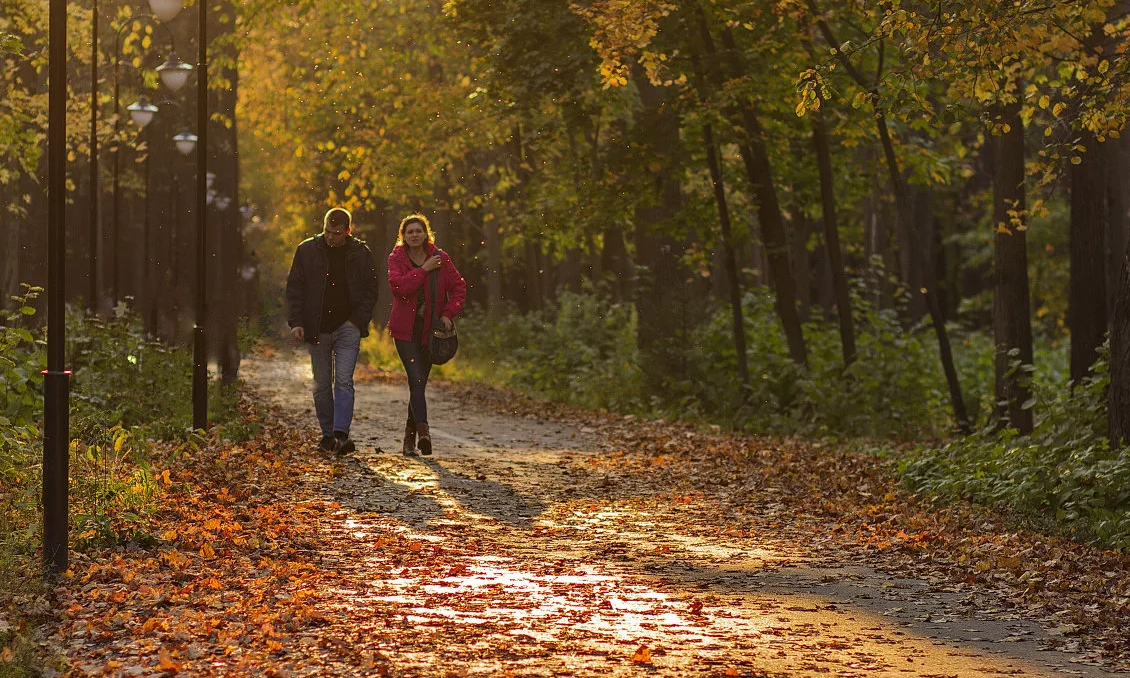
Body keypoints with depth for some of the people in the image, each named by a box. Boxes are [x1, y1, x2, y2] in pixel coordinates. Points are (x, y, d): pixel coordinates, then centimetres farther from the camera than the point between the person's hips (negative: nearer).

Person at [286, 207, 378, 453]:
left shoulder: (361, 253, 2)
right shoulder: (307, 250, 2)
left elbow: (370, 291, 8)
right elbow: (294, 288, 4)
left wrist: (358, 320, -5)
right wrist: (296, 322, -6)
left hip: (348, 329, -1)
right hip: (317, 329, 1)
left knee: (344, 382, -11)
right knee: (322, 385, 8)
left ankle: (342, 434, -16)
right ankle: (328, 434, 18)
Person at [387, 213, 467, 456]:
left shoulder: (440, 258, 3)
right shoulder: (396, 258, -1)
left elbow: (458, 287, 6)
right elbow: (399, 286, -18)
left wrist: (448, 313, -7)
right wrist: (424, 270, -17)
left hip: (430, 329, 2)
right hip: (405, 329, -2)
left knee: (419, 382, 8)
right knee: (417, 380, -17)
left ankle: (410, 436, 19)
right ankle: (422, 431, -30)